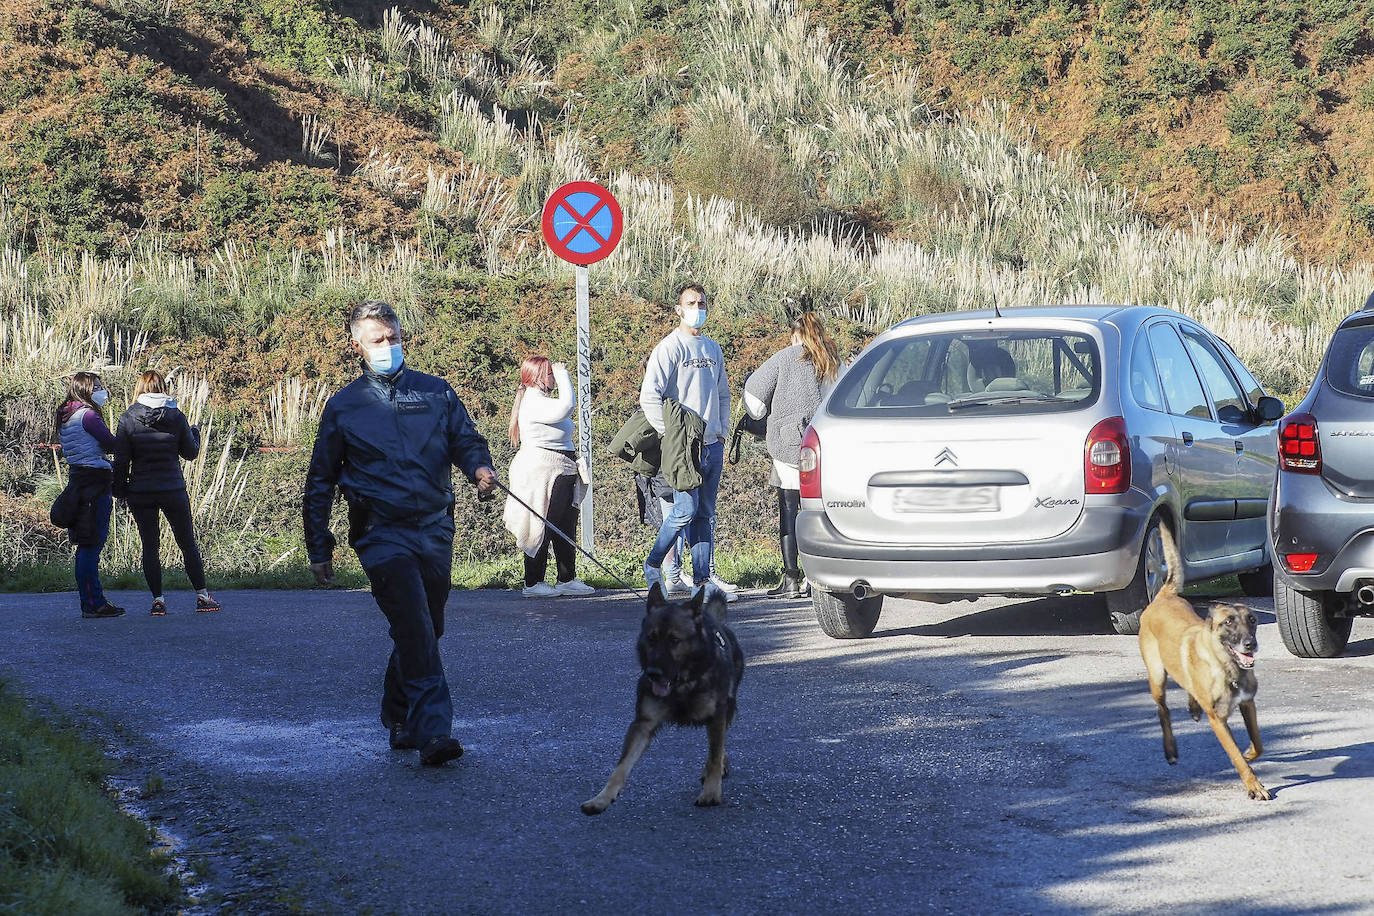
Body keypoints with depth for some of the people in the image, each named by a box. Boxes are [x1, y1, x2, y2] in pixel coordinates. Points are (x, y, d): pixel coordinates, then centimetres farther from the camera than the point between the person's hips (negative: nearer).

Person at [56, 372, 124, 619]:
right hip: (96, 480, -10)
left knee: (87, 545, 11)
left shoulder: (67, 417, 17)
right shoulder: (88, 415, -11)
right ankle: (93, 604, -8)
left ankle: (91, 602, 15)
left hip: (77, 479, 10)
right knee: (91, 545, -8)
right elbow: (111, 444, -11)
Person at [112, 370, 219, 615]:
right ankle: (202, 596, 11)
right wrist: (195, 433, 24)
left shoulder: (128, 419, -5)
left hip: (141, 492, 0)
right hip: (173, 489, 0)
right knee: (187, 543, 10)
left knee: (149, 546, 8)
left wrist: (120, 490, 5)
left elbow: (121, 460, -4)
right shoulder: (176, 417, -4)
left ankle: (158, 599, 5)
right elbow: (190, 452, 5)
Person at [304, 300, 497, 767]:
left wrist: (480, 466, -13)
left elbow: (465, 439, 13)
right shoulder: (343, 407, 6)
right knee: (415, 629, -18)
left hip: (434, 529, 3)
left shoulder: (435, 392, 11)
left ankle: (399, 719, 31)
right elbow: (319, 483, 11)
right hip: (381, 532, -3)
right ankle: (431, 730, -23)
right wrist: (319, 550, 8)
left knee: (425, 630, 11)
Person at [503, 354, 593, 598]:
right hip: (543, 472, -11)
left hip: (561, 474, 11)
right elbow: (566, 407, -29)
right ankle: (533, 583, 0)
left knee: (566, 528, 11)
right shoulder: (533, 402, -15)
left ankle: (567, 579, 16)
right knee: (543, 529, -6)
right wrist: (563, 374, -21)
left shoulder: (542, 400, 18)